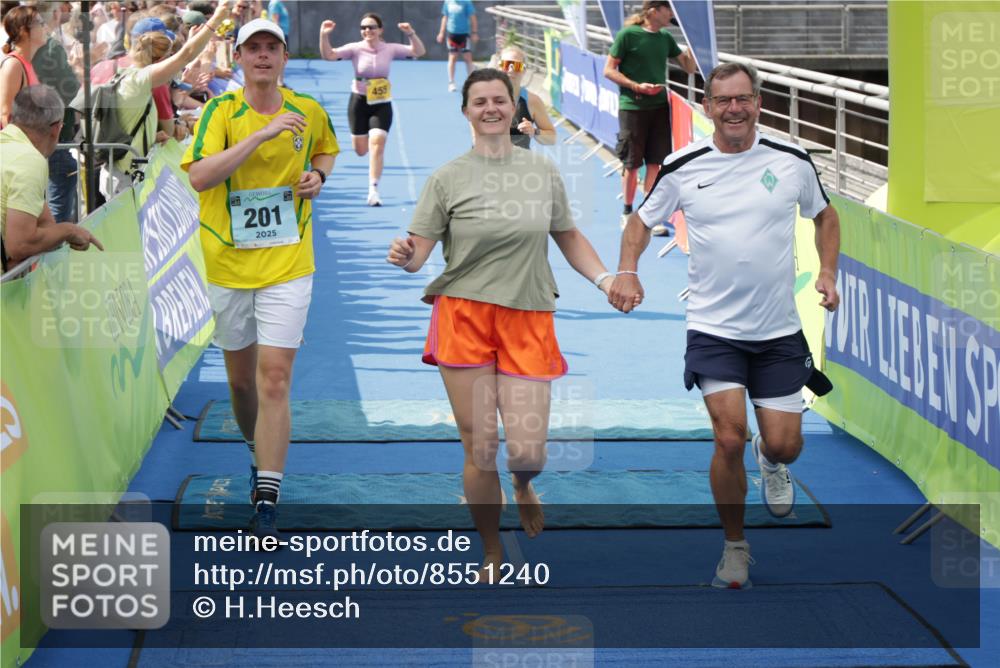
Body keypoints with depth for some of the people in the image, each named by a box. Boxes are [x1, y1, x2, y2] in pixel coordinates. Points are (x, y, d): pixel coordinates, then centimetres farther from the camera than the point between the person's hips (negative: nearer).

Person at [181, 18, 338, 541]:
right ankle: (259, 454, 42)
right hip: (228, 265, 0)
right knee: (240, 375, 14)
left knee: (274, 379, -11)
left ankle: (266, 503, -11)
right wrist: (262, 134, -29)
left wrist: (318, 174, 2)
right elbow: (199, 176, -24)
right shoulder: (221, 111, -7)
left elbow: (327, 149, 25)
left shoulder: (309, 112, 2)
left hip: (287, 266, 0)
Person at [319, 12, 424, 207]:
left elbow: (419, 52, -6)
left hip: (382, 104, 0)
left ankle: (373, 191, -9)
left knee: (377, 145, -14)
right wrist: (324, 36, -33)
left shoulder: (390, 49, -4)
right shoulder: (355, 49, -8)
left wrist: (411, 34, -24)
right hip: (359, 102, 0)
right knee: (361, 150, 8)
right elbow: (329, 55, -16)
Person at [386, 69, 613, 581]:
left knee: (528, 452, -7)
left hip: (528, 322, 1)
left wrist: (604, 279, 5)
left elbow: (569, 238, 19)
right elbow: (418, 251, 0)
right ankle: (492, 555, 16)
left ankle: (523, 487, 32)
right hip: (463, 314, -1)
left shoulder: (543, 172, 9)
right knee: (480, 448, -3)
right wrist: (405, 257, -23)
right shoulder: (447, 179, 3)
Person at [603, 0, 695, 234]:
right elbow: (609, 70, -7)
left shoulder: (665, 38, 9)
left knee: (654, 162, 4)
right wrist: (637, 86, -17)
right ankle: (627, 213, 17)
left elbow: (689, 67, 14)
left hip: (659, 106, 5)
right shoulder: (627, 35, -8)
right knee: (631, 163, 3)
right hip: (632, 107, -5)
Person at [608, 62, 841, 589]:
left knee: (783, 445, 0)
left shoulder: (792, 161, -2)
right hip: (713, 329, -1)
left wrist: (828, 273, 1)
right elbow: (642, 220, 11)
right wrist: (627, 271, -7)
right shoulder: (682, 168, -4)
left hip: (779, 332, 1)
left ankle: (769, 460, 40)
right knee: (729, 439, -13)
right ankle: (734, 546, 8)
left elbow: (825, 215, 15)